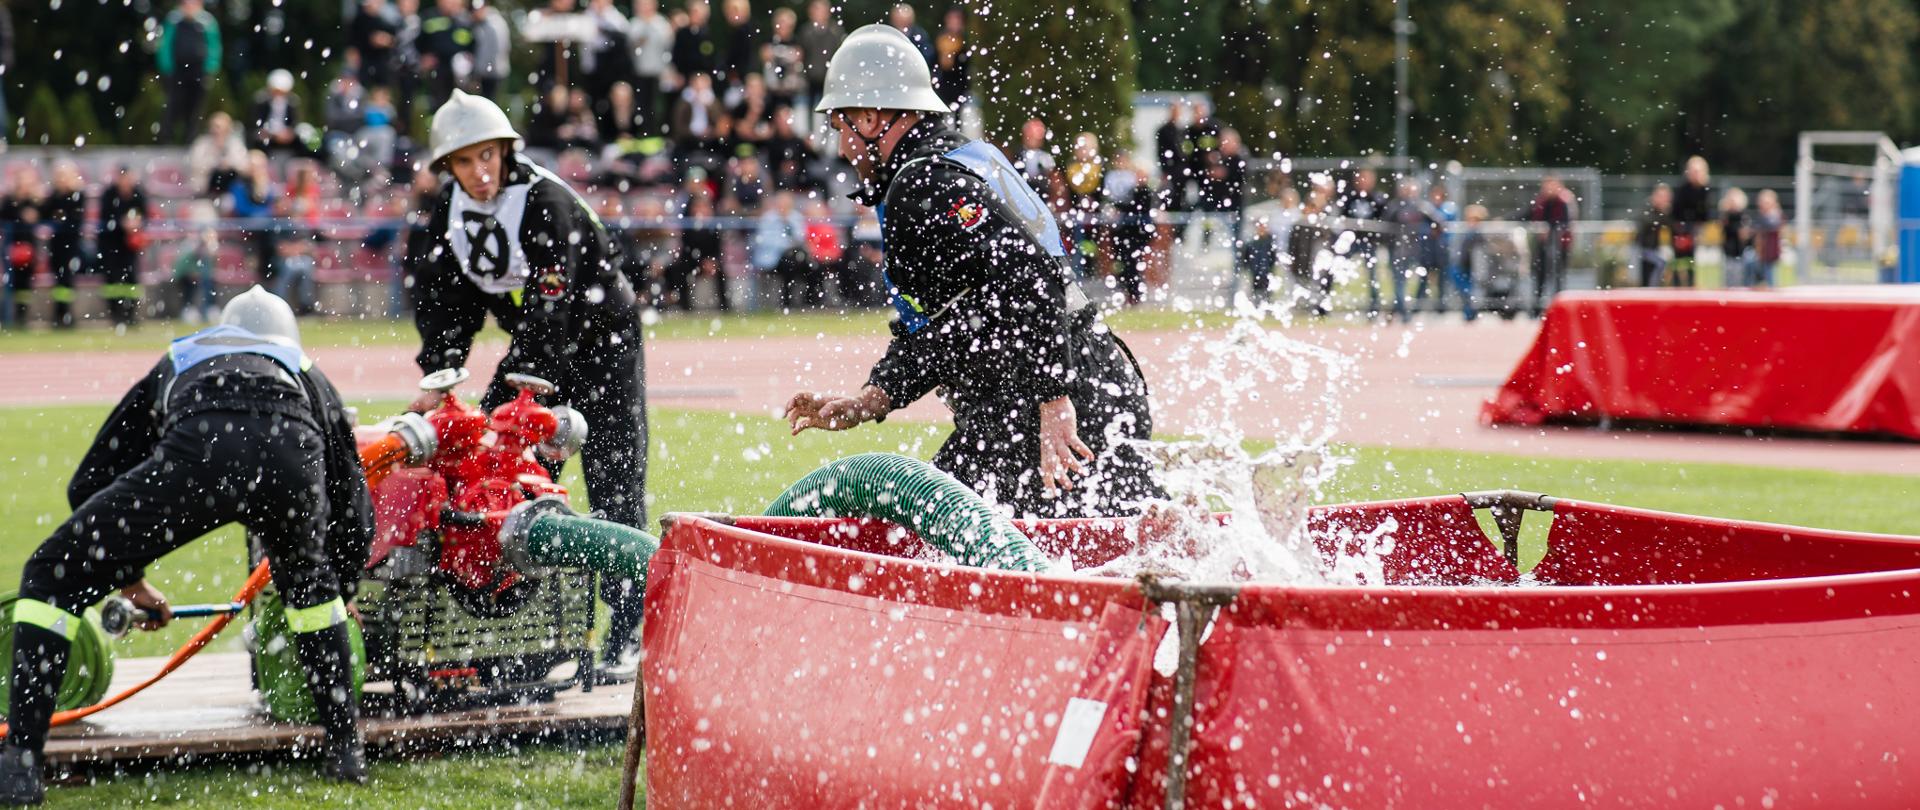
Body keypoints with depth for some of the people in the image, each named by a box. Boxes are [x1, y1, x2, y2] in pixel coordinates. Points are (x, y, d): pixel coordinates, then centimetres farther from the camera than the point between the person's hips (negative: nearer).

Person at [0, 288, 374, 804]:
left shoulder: (179, 360, 42)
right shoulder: (309, 375, 42)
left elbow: (88, 485, 39)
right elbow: (354, 514, 41)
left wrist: (130, 582, 50)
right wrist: (341, 594, 60)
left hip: (199, 451, -2)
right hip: (293, 454, 2)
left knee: (50, 580, 13)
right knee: (310, 580, 36)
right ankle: (346, 748, 34)